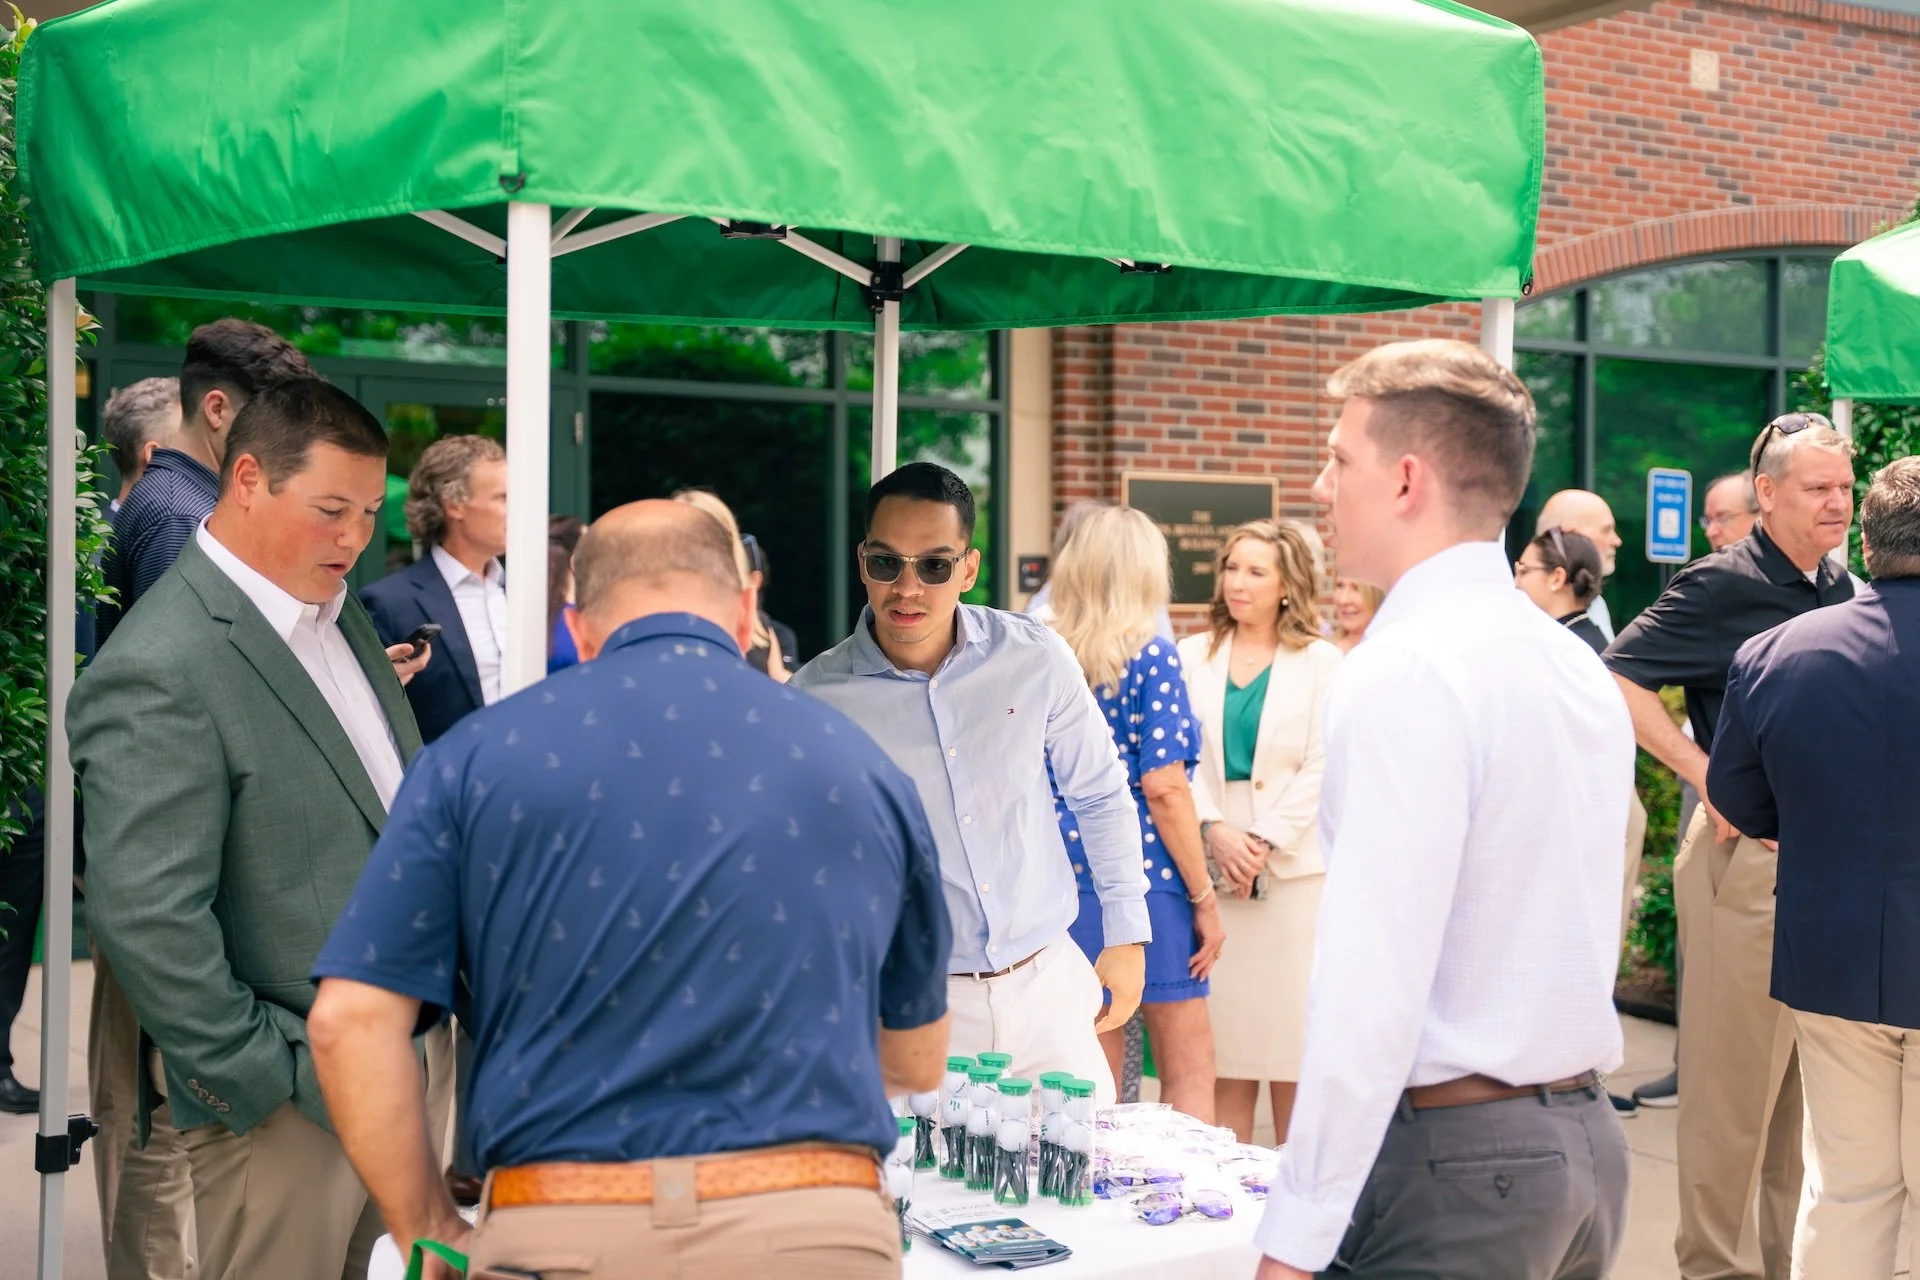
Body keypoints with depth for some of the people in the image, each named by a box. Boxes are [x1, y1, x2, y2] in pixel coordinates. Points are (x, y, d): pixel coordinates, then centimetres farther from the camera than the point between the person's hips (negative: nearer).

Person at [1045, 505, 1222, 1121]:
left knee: (1095, 1068, 12)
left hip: (1064, 878, 5)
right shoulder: (1151, 656, -9)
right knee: (1188, 1066, 4)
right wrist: (1204, 896, -7)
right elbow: (1164, 789, -13)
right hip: (1143, 877, -5)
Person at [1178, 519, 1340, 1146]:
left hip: (1294, 864, -2)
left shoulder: (1320, 661, 3)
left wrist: (1264, 842, -11)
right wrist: (1214, 828, -10)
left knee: (1291, 1027, -1)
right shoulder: (1194, 655, 10)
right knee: (1221, 1027, 3)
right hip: (1213, 863, 2)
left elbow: (1321, 768, -3)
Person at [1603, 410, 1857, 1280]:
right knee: (1735, 1079, 1)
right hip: (1749, 856, -7)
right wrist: (1702, 772, -19)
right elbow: (1615, 678, -16)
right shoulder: (1722, 586, -10)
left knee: (1811, 1085, 15)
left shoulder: (1846, 593, 11)